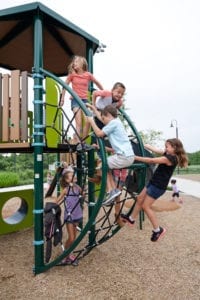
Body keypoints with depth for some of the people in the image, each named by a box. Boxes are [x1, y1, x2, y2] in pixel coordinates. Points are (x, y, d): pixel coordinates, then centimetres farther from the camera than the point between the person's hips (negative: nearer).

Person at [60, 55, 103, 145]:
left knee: (88, 121, -9)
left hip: (85, 100, 2)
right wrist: (62, 98, 7)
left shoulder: (88, 75, 3)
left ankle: (83, 142, 6)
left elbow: (97, 83, 16)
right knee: (79, 123, -12)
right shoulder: (72, 74, 3)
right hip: (75, 100, -1)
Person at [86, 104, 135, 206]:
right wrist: (93, 108, 42)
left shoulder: (114, 122, -9)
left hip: (124, 157, -10)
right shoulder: (116, 121, 19)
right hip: (128, 156, 10)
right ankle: (114, 189, 16)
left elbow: (99, 133, -12)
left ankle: (111, 191, 0)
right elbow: (100, 117, 34)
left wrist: (91, 121, 0)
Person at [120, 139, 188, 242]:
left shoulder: (171, 158, -23)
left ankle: (158, 230, 12)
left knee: (146, 206, 0)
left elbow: (151, 160, -26)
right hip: (154, 182, 9)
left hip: (158, 186, -9)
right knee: (140, 198, 17)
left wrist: (135, 157, -22)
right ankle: (131, 219, 33)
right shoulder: (169, 155, 4)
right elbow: (155, 150, 13)